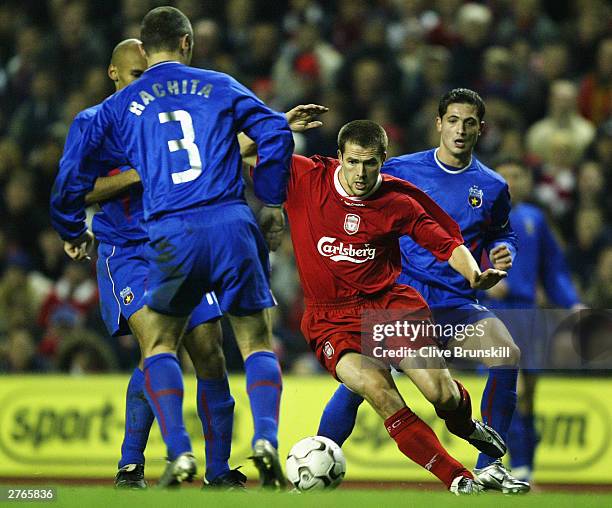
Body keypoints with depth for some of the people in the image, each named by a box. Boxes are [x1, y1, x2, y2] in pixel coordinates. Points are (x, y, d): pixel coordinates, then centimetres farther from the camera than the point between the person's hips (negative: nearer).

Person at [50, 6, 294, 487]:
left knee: (159, 344, 16)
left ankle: (179, 452, -4)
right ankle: (266, 438, -10)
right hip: (233, 225, 0)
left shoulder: (118, 106, 14)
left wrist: (74, 232, 31)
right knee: (258, 340, 14)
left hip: (172, 236, 0)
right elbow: (276, 133, 4)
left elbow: (73, 174, 14)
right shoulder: (220, 87, 13)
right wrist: (272, 202, 15)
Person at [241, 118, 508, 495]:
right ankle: (459, 480, -19)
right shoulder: (306, 178, -6)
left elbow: (447, 244, 6)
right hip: (331, 319, -1)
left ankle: (467, 427, 26)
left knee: (443, 396, -15)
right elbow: (244, 149, 1)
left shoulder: (398, 202, -3)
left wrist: (475, 274, -13)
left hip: (391, 303, 1)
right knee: (379, 390, -28)